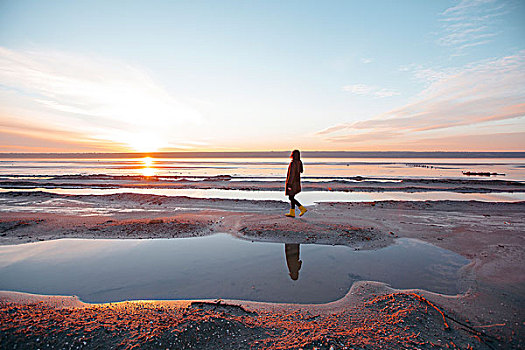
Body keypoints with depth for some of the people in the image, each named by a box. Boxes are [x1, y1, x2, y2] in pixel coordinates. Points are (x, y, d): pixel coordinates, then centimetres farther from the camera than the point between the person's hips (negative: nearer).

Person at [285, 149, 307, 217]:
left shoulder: (293, 163, -18)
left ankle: (302, 209, 1)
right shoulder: (299, 162, 10)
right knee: (291, 198, 13)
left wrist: (289, 183, -19)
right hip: (296, 183, 9)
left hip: (292, 182, -9)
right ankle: (292, 213, 13)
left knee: (291, 198, -1)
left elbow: (292, 174, -22)